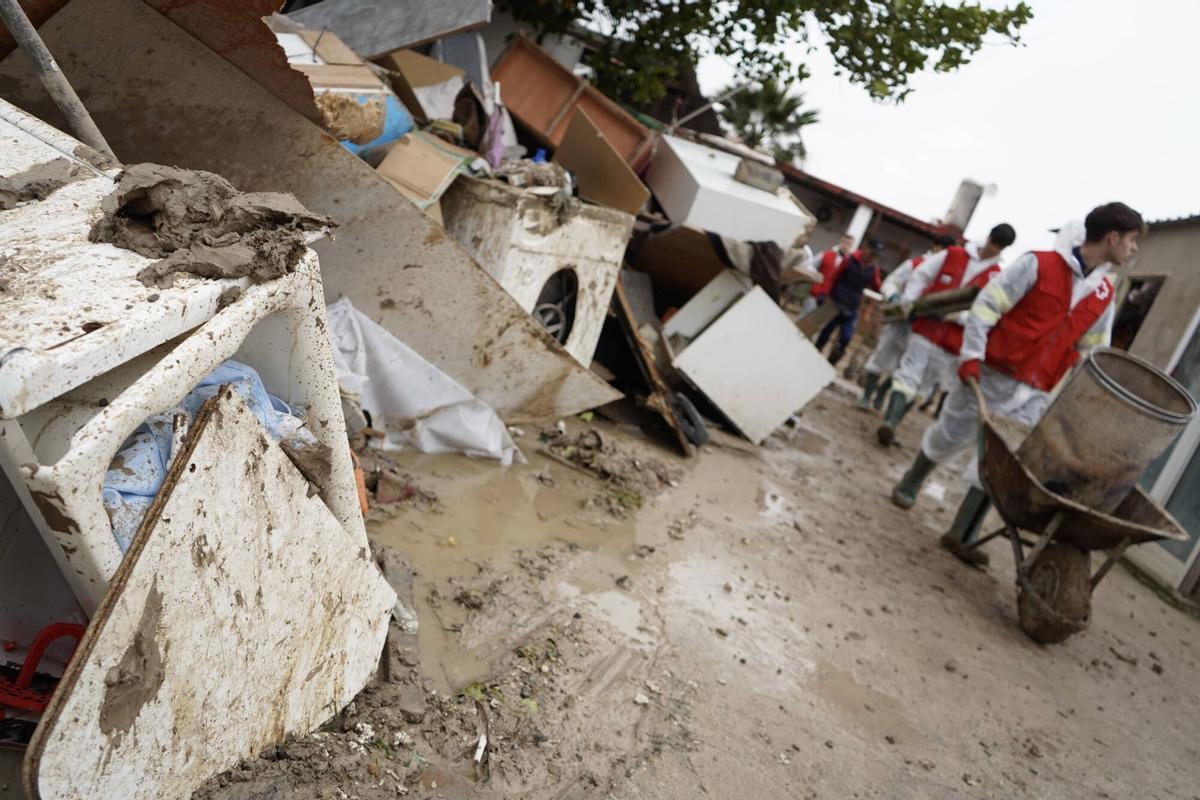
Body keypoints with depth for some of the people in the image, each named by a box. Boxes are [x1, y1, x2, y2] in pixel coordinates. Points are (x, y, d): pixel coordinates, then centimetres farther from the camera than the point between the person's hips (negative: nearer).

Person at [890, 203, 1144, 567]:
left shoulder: (1104, 295, 8)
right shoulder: (1039, 264, -9)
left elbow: (1094, 354, 14)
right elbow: (987, 304, -11)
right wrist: (971, 355, -17)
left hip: (1036, 394, 5)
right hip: (992, 374, -4)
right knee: (950, 437, 9)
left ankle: (962, 535, 6)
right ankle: (910, 483, 36)